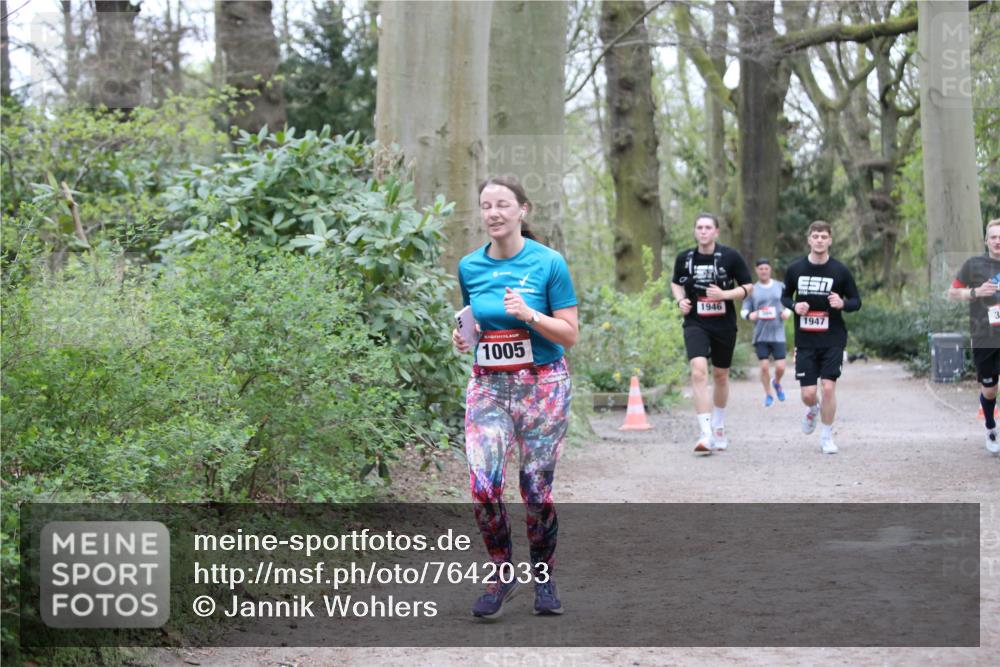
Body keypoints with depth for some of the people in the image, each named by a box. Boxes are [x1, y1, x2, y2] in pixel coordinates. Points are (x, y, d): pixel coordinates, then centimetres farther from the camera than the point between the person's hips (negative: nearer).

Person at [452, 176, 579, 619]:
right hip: (488, 385, 3)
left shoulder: (548, 263, -6)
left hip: (542, 385, -3)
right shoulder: (469, 267, 5)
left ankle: (544, 578, 20)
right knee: (482, 484, -13)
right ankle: (503, 573, 7)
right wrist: (463, 337, 0)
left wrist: (529, 315, -20)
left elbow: (570, 334, -5)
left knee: (537, 488, 0)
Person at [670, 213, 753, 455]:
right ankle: (705, 434, -24)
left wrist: (724, 294, -17)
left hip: (724, 324, 0)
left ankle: (718, 427, 38)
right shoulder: (684, 258, 1)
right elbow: (676, 283, 18)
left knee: (720, 376, 14)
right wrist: (680, 300, -2)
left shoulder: (730, 256, -5)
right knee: (698, 370, -21)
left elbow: (748, 287, -1)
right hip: (695, 324, 0)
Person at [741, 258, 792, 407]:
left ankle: (777, 383, 28)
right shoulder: (752, 289, 5)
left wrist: (787, 312, -6)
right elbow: (744, 310, 6)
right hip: (760, 335, 0)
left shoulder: (780, 286, 7)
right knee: (764, 366, -2)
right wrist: (750, 315, -17)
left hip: (778, 334, 0)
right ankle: (768, 395, 17)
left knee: (780, 367, -5)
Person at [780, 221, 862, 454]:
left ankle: (827, 437, 8)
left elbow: (856, 301, 5)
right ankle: (813, 409, 36)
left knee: (828, 387, -10)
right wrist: (794, 306, -8)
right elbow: (785, 296, 14)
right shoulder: (795, 269, 1)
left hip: (833, 340, -1)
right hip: (805, 341, 1)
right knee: (808, 394, -2)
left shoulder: (840, 271, -3)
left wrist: (842, 304, -18)